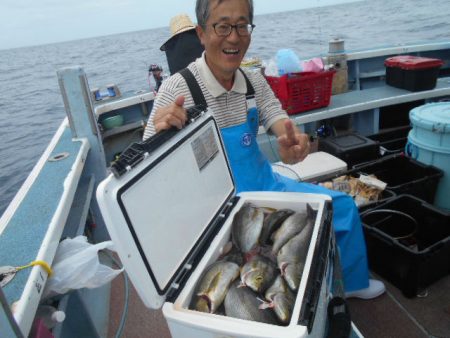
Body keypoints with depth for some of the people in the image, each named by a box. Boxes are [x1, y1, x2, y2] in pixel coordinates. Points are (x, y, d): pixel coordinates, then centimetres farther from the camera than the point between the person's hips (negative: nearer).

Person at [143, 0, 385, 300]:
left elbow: (278, 120, -6)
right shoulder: (178, 89, -19)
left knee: (342, 206, 11)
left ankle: (348, 282, 36)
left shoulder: (254, 80, -2)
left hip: (264, 184, 7)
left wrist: (293, 143, -30)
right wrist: (161, 132, -42)